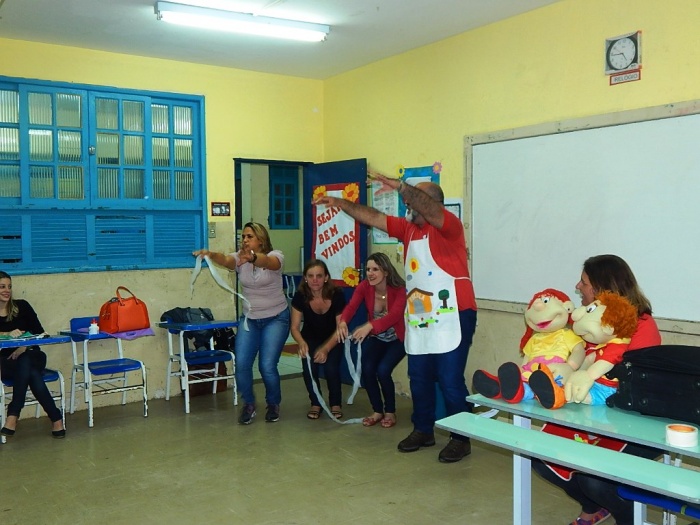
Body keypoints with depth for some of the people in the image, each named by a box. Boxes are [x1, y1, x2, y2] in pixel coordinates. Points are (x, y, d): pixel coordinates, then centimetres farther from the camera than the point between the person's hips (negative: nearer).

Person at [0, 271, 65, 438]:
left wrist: (24, 347, -15)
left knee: (24, 363, -37)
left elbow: (40, 333, 2)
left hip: (31, 356, 1)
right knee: (31, 373, -34)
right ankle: (55, 417, -32)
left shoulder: (21, 306, 7)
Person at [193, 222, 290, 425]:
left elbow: (266, 262, -39)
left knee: (267, 366, -12)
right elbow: (225, 260, -27)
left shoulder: (275, 256, -14)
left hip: (276, 318, -4)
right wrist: (211, 254, -51)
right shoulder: (240, 258, -4)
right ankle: (248, 404, 17)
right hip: (249, 318, 4)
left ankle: (273, 404, 17)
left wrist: (252, 258, -62)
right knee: (241, 364, -8)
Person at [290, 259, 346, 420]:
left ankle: (336, 403, 4)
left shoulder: (337, 295, -28)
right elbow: (295, 327, -18)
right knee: (308, 368, -23)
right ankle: (315, 403, 5)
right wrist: (301, 343, -40)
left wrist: (325, 349, -40)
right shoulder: (300, 296, -23)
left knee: (331, 368, -24)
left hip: (332, 339, -1)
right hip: (311, 338, 2)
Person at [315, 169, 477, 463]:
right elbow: (372, 217, 13)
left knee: (451, 381, -3)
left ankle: (461, 439, 11)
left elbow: (429, 208, -31)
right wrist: (339, 203, 8)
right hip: (419, 319, 8)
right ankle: (423, 431, 30)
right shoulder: (407, 228, 11)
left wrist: (399, 186, -39)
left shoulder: (448, 226, -10)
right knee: (419, 379, 14)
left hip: (452, 318, -8)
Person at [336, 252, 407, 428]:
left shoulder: (399, 289, -25)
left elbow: (395, 315, -41)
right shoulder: (364, 287, -15)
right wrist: (342, 322, -53)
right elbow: (351, 306, -30)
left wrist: (369, 326, -58)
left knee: (382, 371, -23)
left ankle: (390, 412, 4)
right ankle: (377, 411, 7)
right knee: (367, 370, -18)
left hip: (397, 339, -3)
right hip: (375, 339, 4)